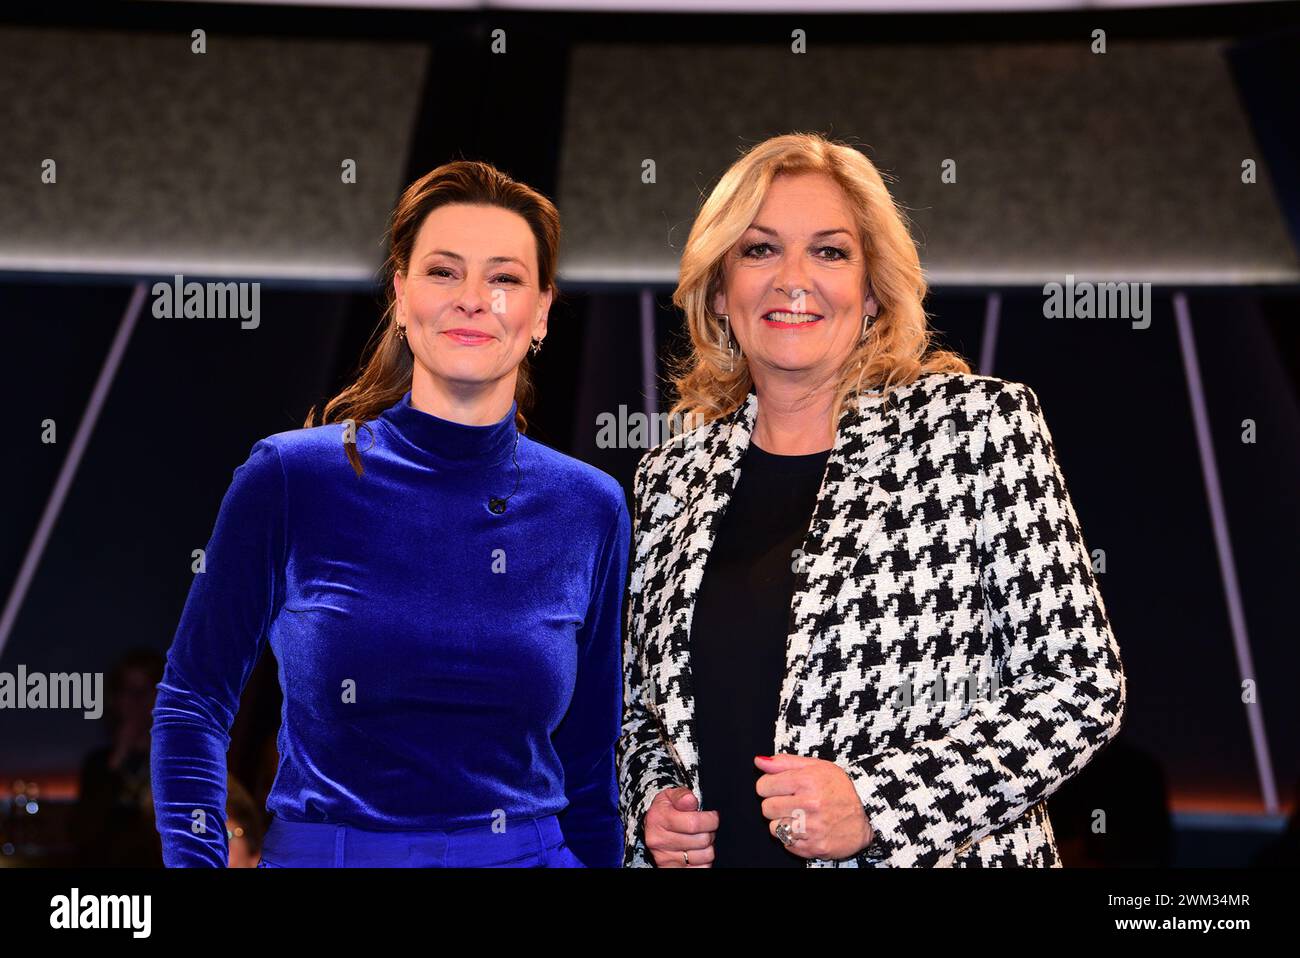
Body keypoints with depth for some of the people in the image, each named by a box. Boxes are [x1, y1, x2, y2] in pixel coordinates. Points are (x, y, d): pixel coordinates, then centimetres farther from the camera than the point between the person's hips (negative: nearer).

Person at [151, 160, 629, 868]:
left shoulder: (591, 509, -1)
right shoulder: (289, 476, -8)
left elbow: (589, 761, 6)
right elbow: (194, 697, -2)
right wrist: (197, 862, -10)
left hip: (531, 853, 2)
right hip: (318, 854, -1)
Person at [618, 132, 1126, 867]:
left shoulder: (981, 423, -9)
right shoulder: (673, 479, 2)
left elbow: (1081, 687, -11)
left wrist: (878, 803, -19)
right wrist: (653, 809, -6)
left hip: (942, 856, -3)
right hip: (713, 856, 4)